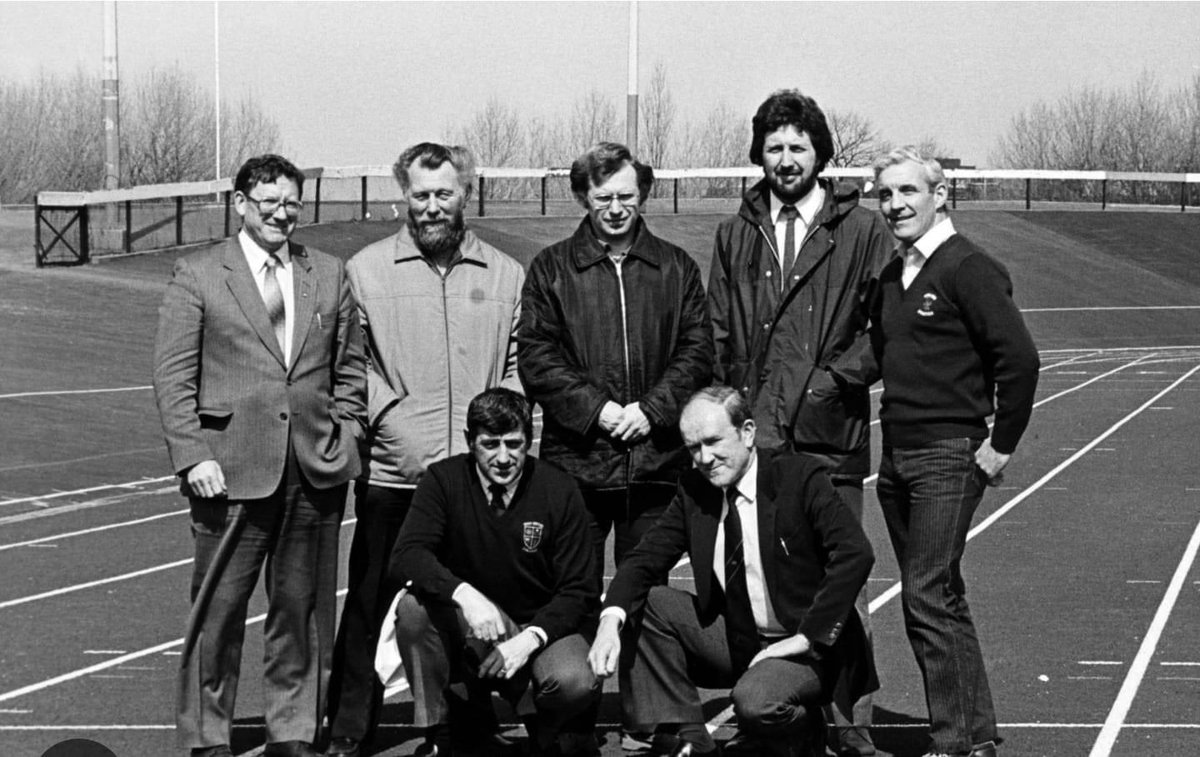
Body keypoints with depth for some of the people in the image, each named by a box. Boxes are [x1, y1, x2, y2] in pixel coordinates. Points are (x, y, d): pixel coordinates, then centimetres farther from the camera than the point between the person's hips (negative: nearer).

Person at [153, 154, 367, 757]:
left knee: (303, 607, 8)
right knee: (218, 609, 0)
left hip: (315, 470, 3)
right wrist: (193, 457, -10)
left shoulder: (329, 275, 12)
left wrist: (346, 433, 6)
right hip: (232, 469, -3)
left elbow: (350, 365, 17)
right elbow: (173, 375, -2)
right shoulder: (196, 276, 1)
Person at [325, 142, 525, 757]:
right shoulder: (366, 269, 3)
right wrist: (390, 416, -11)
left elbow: (518, 365, 11)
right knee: (370, 607, 3)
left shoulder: (505, 275, 9)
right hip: (393, 475, -1)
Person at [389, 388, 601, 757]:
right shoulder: (444, 479, -8)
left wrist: (529, 638, -25)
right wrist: (464, 594, -39)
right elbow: (405, 557, -21)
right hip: (468, 628, 1)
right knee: (413, 607, -29)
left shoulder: (559, 491, -9)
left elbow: (578, 592, -8)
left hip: (542, 625, -1)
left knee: (576, 684, -32)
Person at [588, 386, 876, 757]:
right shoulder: (693, 490, 2)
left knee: (755, 700, -34)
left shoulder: (800, 477, -14)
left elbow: (855, 554, -24)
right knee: (650, 604, -9)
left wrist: (806, 637, -26)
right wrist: (612, 618, -21)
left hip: (807, 646, -6)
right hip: (735, 639, 6)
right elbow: (646, 557, -1)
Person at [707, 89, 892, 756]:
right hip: (753, 432, 3)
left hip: (829, 433, -3)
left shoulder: (861, 231, 4)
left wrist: (838, 376, -8)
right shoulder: (737, 235, 15)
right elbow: (717, 333, 16)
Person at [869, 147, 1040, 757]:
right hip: (896, 456, 8)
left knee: (928, 598, -11)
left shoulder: (968, 268, -12)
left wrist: (1000, 445, -14)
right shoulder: (891, 276, 13)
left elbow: (1019, 357, -17)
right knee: (937, 600, 12)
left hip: (948, 459, -8)